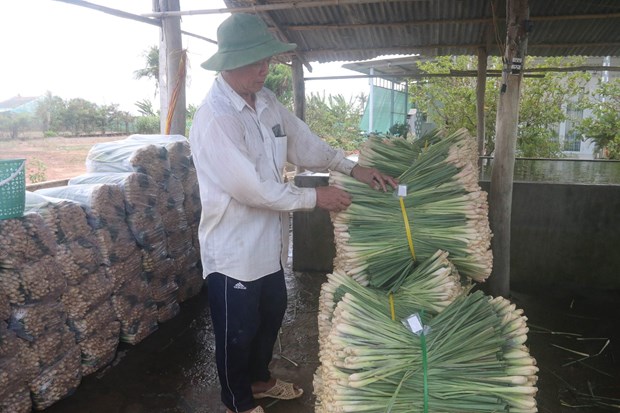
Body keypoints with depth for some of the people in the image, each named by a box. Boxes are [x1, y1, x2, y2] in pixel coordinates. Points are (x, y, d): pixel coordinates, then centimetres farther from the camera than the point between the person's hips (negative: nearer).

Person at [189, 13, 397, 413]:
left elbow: (304, 142, 10)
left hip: (268, 243, 8)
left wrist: (353, 168, -1)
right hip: (234, 250, -8)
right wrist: (314, 197, -18)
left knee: (271, 317, 25)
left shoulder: (267, 101, 2)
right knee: (238, 334, 12)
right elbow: (251, 188, -26)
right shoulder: (214, 118, -24)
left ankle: (260, 379, 50)